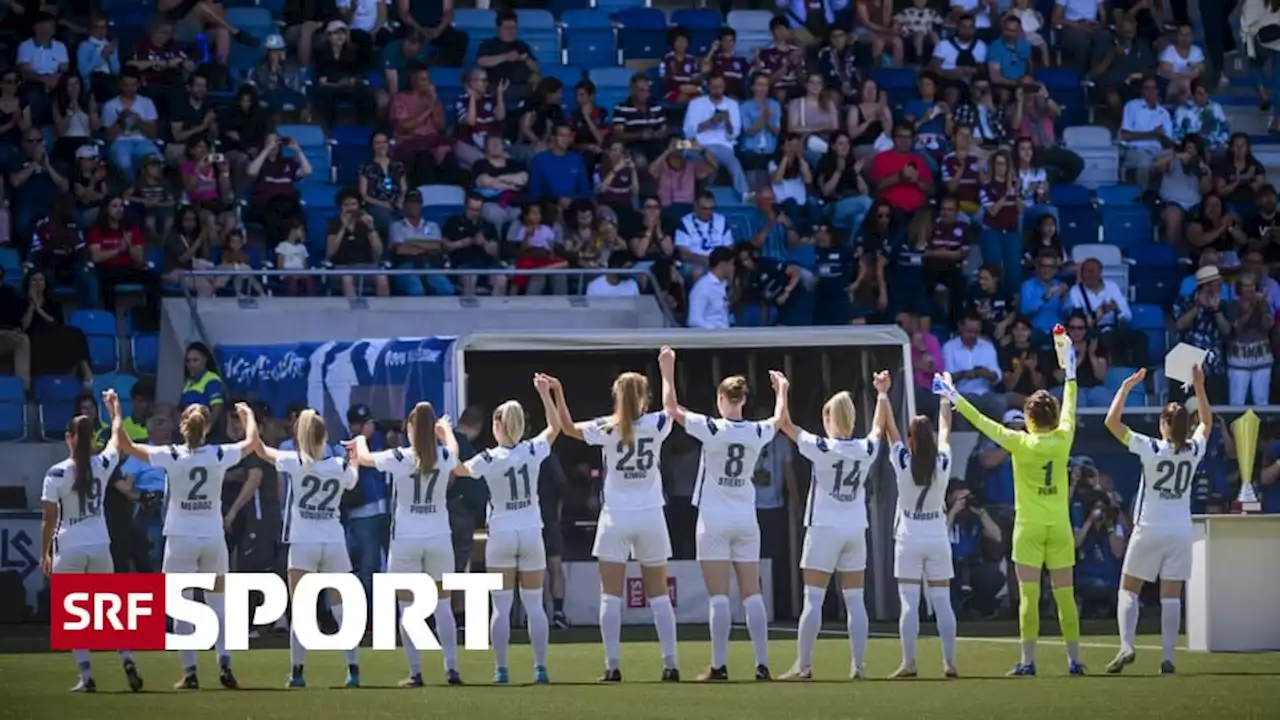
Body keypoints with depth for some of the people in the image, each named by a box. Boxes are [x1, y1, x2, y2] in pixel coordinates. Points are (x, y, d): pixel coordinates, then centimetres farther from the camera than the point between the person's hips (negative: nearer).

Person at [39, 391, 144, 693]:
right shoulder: (103, 465, -3)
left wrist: (45, 554, 2)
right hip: (99, 547, 3)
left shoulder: (56, 474, -11)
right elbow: (117, 438, 20)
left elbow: (49, 518, -8)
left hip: (68, 550, -3)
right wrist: (115, 411, 37)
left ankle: (86, 676, -3)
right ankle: (127, 660, 0)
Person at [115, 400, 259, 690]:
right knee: (219, 605, 12)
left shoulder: (170, 457, -11)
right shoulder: (220, 456, -5)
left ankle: (190, 672, 1)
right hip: (213, 540, 2)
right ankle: (224, 664, 1)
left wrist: (114, 411, 2)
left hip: (180, 539, -2)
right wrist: (248, 415, 32)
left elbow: (127, 447, -7)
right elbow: (251, 442, 14)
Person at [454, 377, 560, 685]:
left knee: (501, 607, 1)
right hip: (531, 533, 2)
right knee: (534, 605, 5)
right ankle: (541, 667, 3)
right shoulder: (533, 451, -6)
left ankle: (501, 669, -1)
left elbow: (459, 469, 9)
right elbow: (554, 427, 13)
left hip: (501, 535, -2)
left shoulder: (488, 459, -11)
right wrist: (545, 394, 20)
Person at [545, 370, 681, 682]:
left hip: (616, 519, -1)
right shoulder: (656, 425, -5)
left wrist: (558, 393, 16)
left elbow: (568, 428, 9)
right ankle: (670, 664, 3)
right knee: (659, 596, 8)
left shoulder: (606, 429, -8)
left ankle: (612, 666, -6)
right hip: (651, 517, 2)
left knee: (611, 596, 1)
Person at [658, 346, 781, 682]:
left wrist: (668, 371, 6)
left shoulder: (711, 429, -12)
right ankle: (763, 664, 1)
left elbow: (671, 408, -4)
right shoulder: (756, 433, 0)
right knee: (752, 594, 5)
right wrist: (781, 391, 42)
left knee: (718, 596, -4)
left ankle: (719, 666, -7)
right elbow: (779, 420, 23)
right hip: (746, 521, 4)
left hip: (714, 519, -4)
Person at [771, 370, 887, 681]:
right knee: (855, 600, 4)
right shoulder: (866, 449, -1)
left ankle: (803, 664, -6)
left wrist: (782, 390, 8)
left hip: (824, 528, -4)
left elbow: (784, 423, -4)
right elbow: (879, 426, 22)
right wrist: (882, 393, 34)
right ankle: (858, 665, 1)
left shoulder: (820, 448, -12)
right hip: (856, 529, 4)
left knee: (813, 599, -3)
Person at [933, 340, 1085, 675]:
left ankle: (1028, 660, -6)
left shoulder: (1021, 443, -9)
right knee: (1065, 595, 5)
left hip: (1029, 526, -3)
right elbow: (1069, 410, 17)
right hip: (1059, 526, 3)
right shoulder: (1062, 440, -1)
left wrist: (954, 397, 6)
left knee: (1029, 595, -4)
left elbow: (982, 422, -3)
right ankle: (1074, 659, 5)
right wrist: (1070, 371, 31)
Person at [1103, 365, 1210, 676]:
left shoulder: (1150, 449, -12)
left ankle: (1126, 646, -14)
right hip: (1181, 531, 3)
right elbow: (1207, 422, 21)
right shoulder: (1194, 450, -1)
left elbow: (1112, 422, -10)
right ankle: (1167, 657, -1)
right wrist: (1199, 387, 22)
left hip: (1149, 530, -3)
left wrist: (1126, 387, -3)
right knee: (1171, 596, 4)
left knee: (1128, 591, 5)